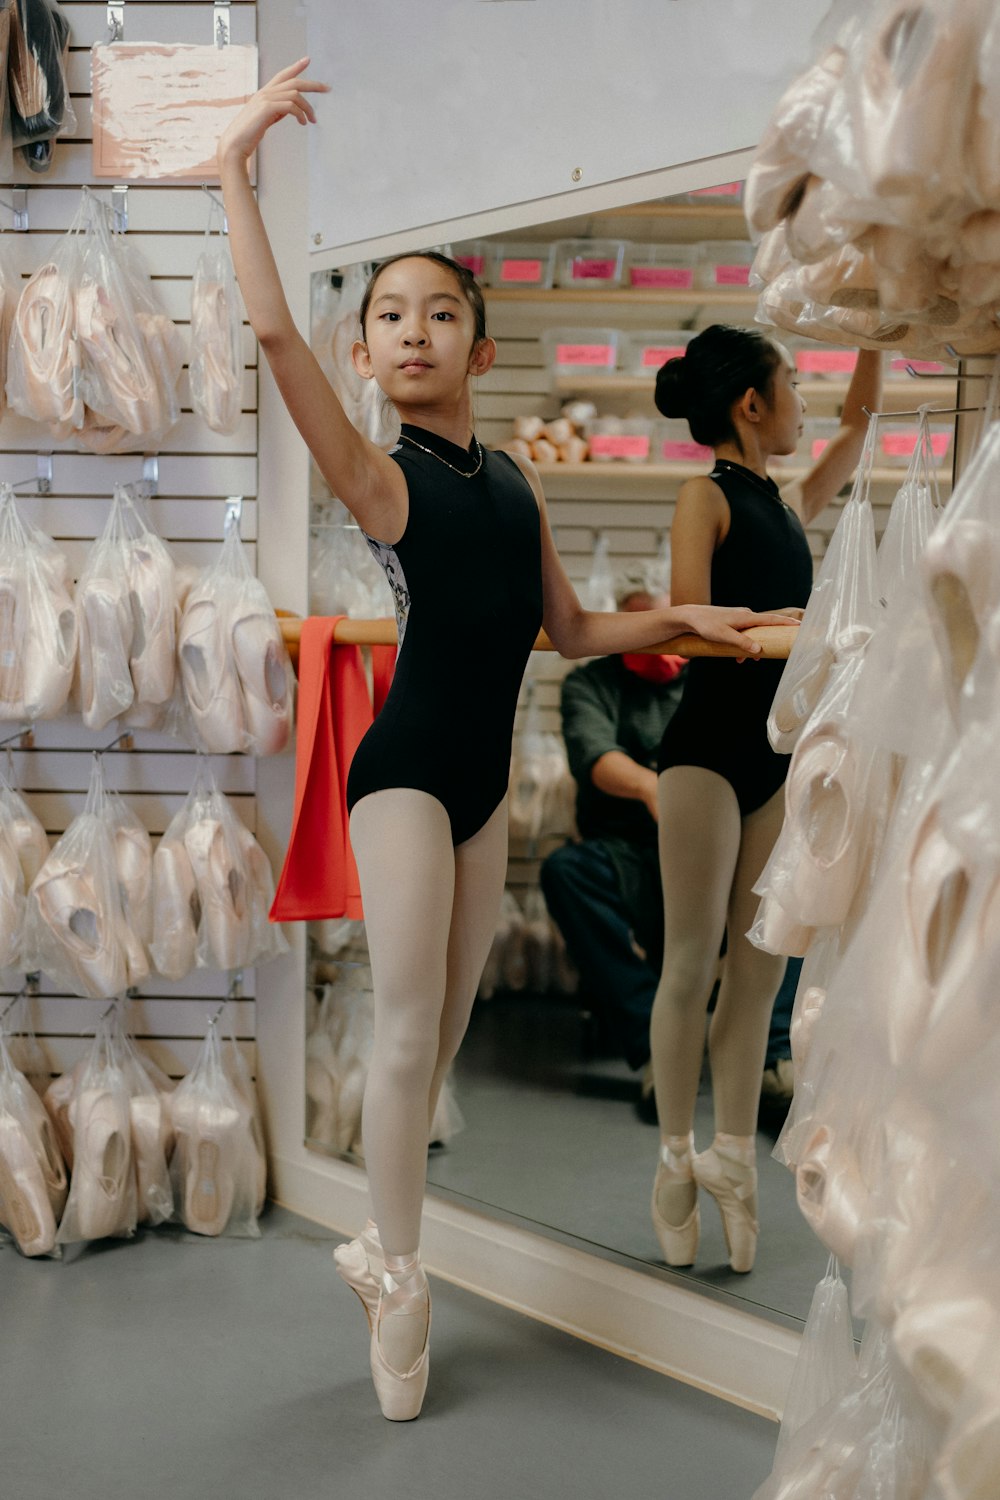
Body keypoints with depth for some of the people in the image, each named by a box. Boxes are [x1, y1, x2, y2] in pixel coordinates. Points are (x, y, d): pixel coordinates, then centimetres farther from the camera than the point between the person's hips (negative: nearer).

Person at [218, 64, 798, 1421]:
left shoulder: (514, 480, 10)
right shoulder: (376, 475, -8)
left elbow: (571, 629, 18)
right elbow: (271, 328, -21)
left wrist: (685, 618, 10)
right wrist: (237, 164, -19)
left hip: (485, 776, 6)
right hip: (405, 766, -6)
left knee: (444, 1035, 11)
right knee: (408, 1027, -8)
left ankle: (380, 1243, 25)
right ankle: (400, 1279, 6)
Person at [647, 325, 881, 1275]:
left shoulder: (790, 504, 15)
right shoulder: (707, 496, -5)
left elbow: (857, 423, 27)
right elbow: (689, 618, -16)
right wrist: (785, 624, -24)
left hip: (779, 747, 7)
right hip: (709, 742, -7)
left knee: (760, 969, 6)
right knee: (692, 964, -2)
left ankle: (733, 1158, 13)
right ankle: (678, 1158, 10)